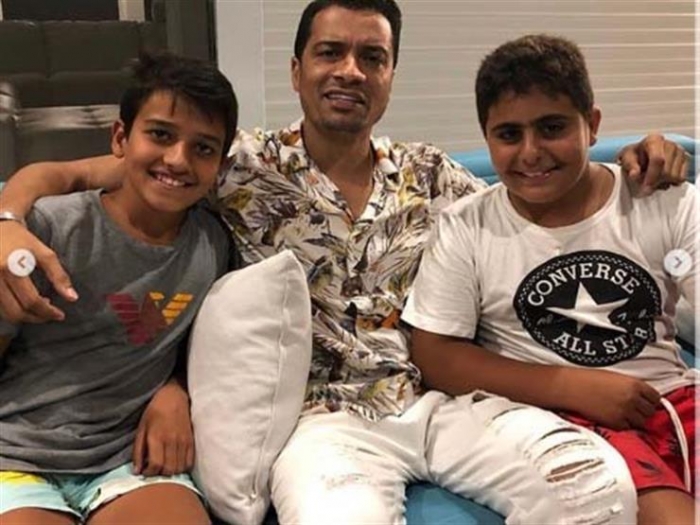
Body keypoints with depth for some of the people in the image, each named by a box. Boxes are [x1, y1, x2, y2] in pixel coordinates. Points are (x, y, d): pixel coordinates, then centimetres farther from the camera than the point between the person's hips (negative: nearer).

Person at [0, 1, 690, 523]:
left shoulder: (430, 174, 12)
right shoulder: (243, 167, 1)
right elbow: (61, 175, 1)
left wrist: (632, 163, 5)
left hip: (441, 398, 4)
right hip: (323, 412, -3)